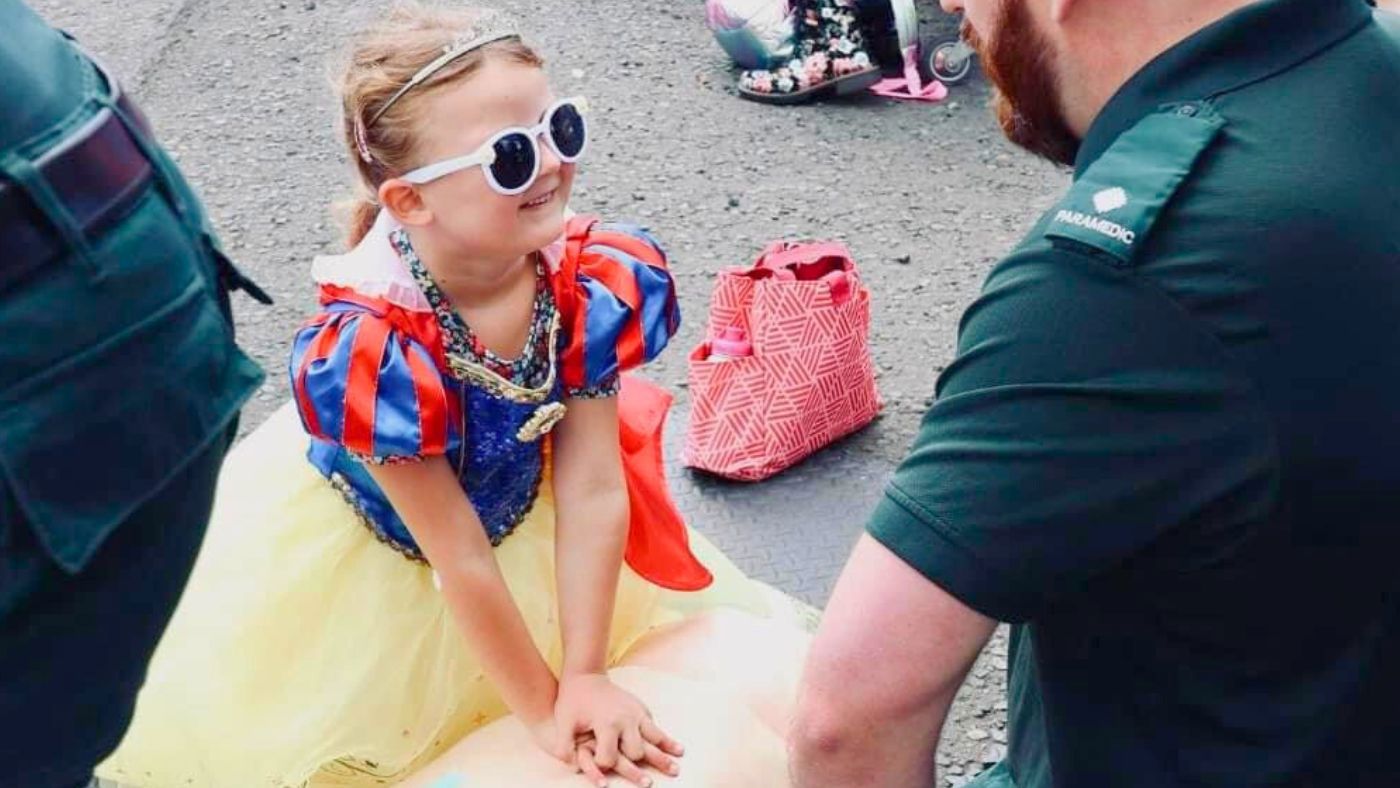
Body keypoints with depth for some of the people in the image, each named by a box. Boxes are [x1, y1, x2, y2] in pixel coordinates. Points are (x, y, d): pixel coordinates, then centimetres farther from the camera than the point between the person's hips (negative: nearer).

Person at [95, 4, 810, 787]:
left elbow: (592, 488, -22)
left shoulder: (597, 280, -27)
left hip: (519, 507, 4)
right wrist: (543, 711, -20)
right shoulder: (372, 349, -39)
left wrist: (586, 677, -21)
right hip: (371, 558, -4)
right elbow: (460, 557, -30)